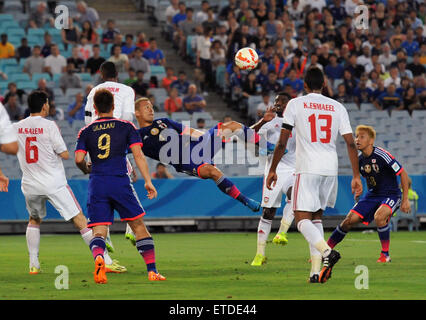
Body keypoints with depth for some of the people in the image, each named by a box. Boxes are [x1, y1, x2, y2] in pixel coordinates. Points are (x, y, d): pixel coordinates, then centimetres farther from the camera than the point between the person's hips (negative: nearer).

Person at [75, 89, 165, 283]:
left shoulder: (86, 132, 10)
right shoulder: (126, 127, 7)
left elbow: (79, 159, 1)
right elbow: (138, 154, -1)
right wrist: (148, 182, -2)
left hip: (97, 184, 1)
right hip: (120, 182, -1)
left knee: (98, 231, -2)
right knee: (138, 225, 11)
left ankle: (98, 257, -35)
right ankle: (152, 271, 7)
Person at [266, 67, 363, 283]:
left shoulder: (295, 104, 1)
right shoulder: (337, 107, 10)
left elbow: (282, 142, -2)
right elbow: (351, 143, 4)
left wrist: (272, 170, 6)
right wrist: (356, 176, 7)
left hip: (307, 168, -4)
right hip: (330, 169, 4)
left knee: (302, 219, -5)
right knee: (316, 217, 16)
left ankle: (327, 251, -32)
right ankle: (316, 271, 8)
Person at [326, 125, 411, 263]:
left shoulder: (382, 155, -22)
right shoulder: (360, 159, 0)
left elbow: (403, 173, -16)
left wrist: (405, 199, -16)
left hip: (391, 194, -6)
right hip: (372, 195, 6)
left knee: (379, 217, -34)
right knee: (349, 220, -4)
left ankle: (385, 254, -16)